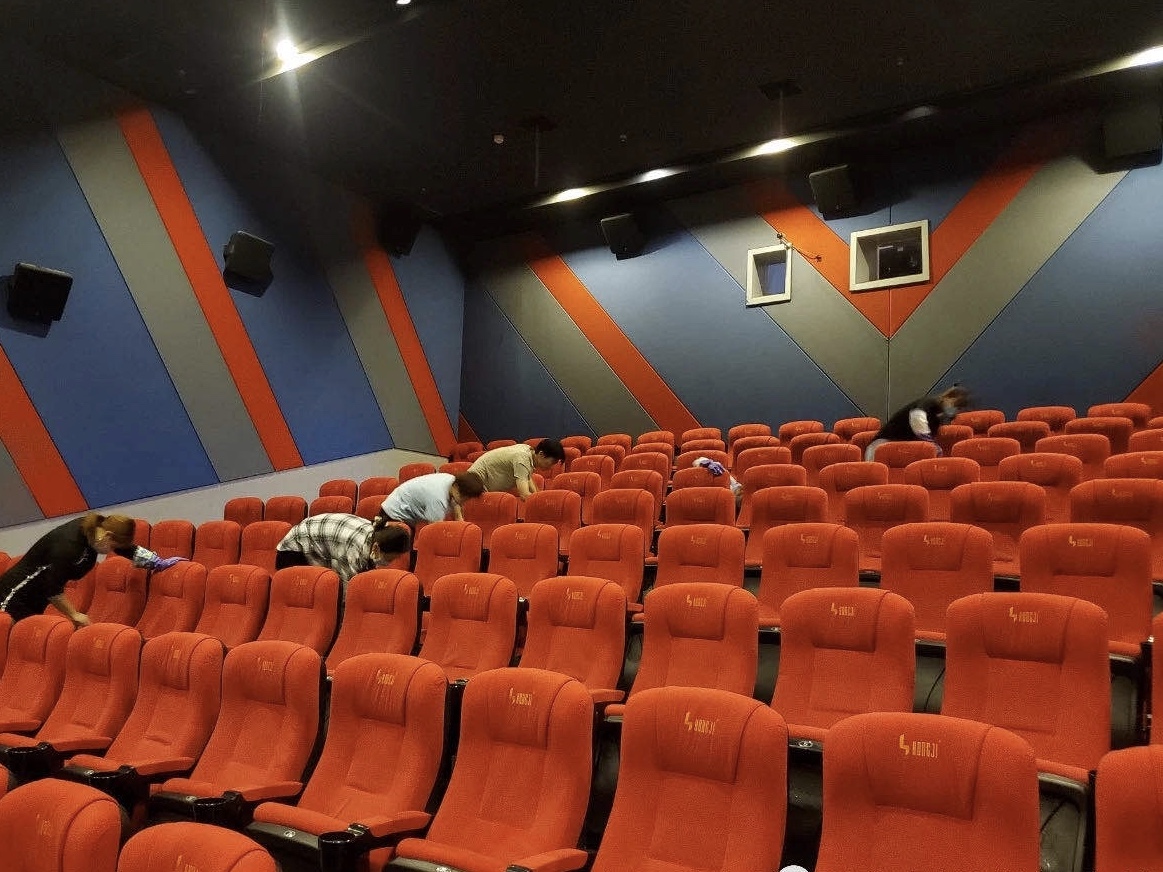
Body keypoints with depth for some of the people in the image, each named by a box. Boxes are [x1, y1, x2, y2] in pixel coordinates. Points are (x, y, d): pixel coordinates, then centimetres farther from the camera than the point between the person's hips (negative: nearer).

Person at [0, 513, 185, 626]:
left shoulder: (93, 529, -8)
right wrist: (74, 615, -15)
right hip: (15, 596, -8)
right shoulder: (68, 545, -31)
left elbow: (130, 550, 6)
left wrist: (160, 563, 7)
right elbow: (53, 589, -25)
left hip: (36, 598, 8)